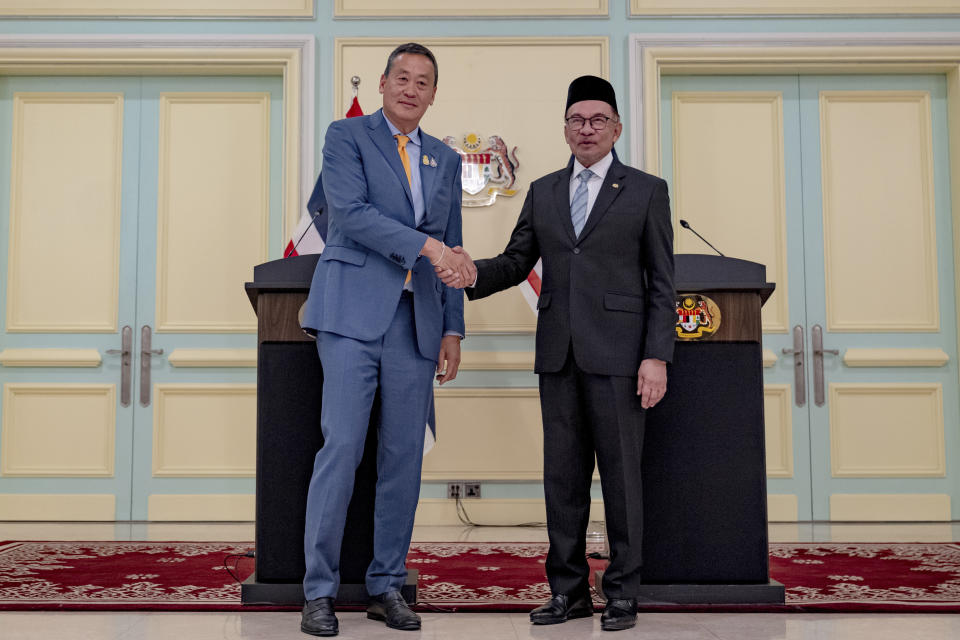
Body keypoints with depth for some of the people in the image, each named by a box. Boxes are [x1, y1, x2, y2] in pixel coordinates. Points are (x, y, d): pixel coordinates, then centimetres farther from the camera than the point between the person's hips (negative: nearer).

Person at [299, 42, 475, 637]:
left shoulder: (445, 160, 18)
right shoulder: (346, 136, 5)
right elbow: (351, 213, -12)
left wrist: (453, 330, 12)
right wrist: (426, 246, -19)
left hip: (416, 320, 5)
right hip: (354, 311, -4)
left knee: (405, 454, 4)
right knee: (342, 444, -10)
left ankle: (388, 586, 15)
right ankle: (320, 591, -1)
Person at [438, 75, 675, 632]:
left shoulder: (646, 190, 4)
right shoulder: (543, 192, 15)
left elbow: (662, 283, 0)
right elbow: (517, 262, 12)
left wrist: (657, 357, -8)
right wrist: (472, 274, -10)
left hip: (617, 354, -4)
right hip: (558, 355, 4)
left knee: (621, 475, 1)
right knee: (563, 475, 7)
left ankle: (623, 593, 13)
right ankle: (569, 591, 18)